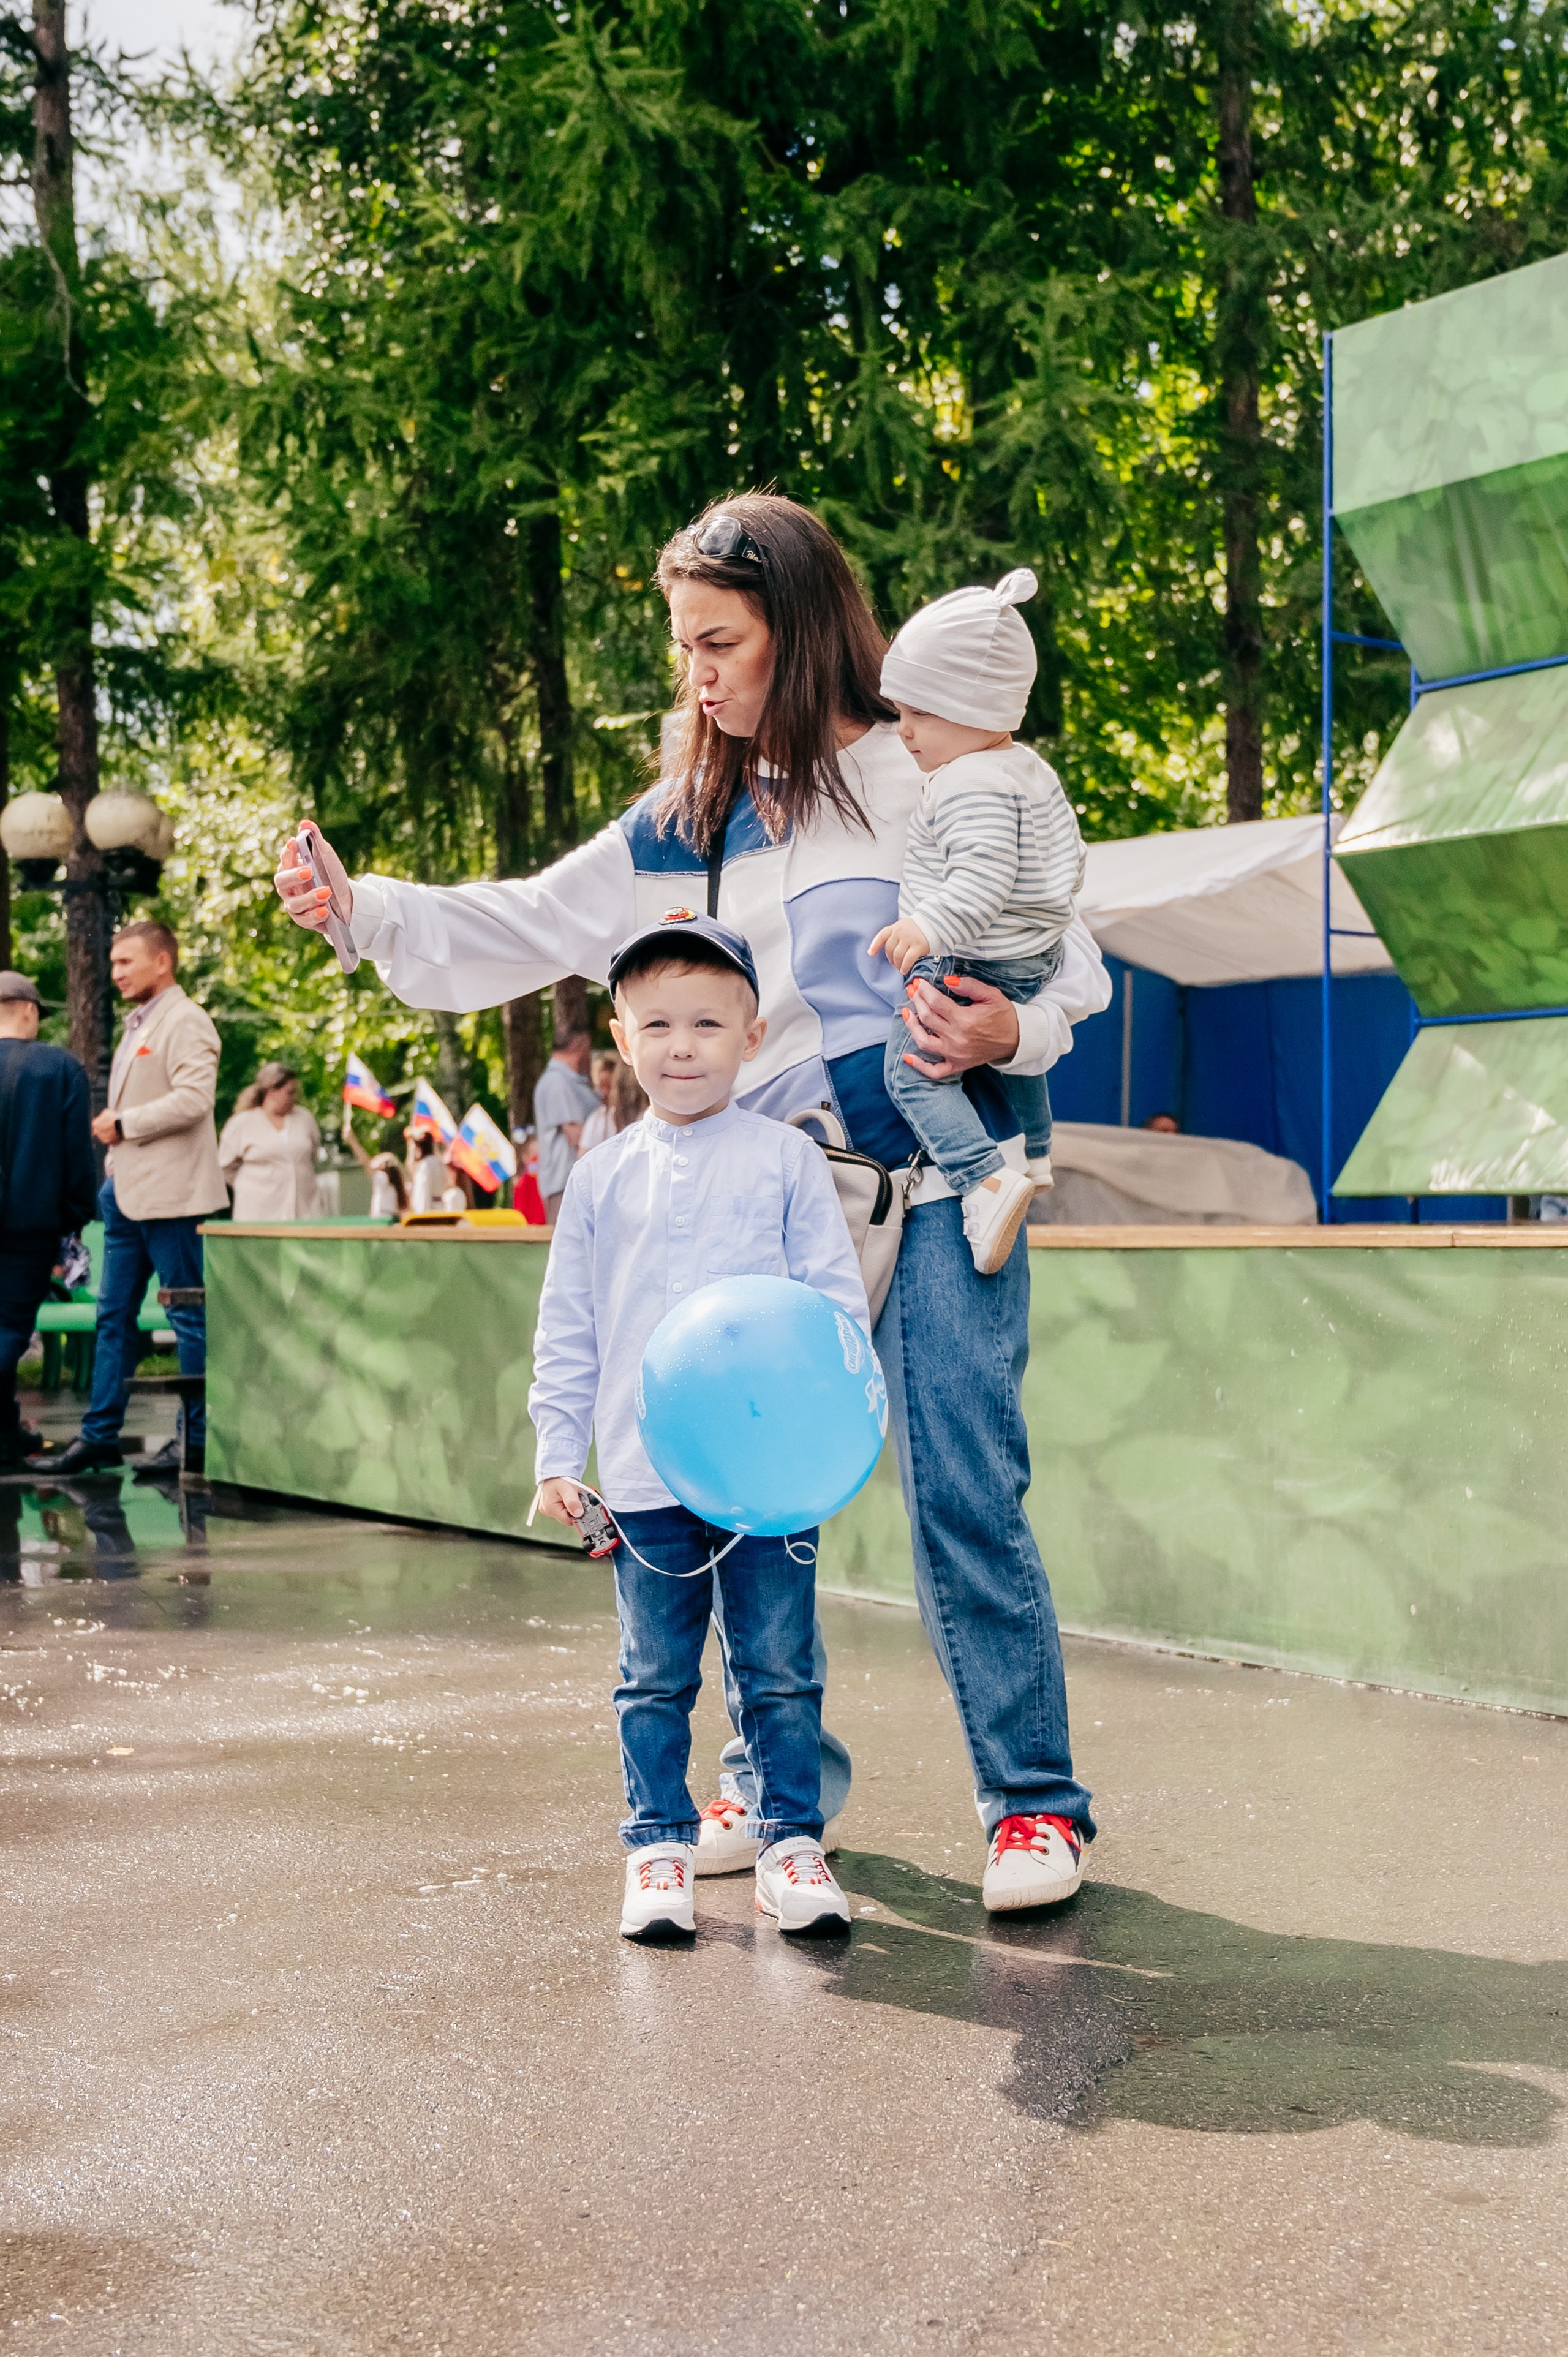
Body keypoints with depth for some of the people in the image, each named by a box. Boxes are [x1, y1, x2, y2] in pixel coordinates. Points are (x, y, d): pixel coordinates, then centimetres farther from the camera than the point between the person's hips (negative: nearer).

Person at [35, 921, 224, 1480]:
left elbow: (194, 1099, -22)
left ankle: (199, 1438, 4)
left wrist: (123, 1125, -15)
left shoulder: (186, 1021, -10)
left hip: (170, 1195, -10)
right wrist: (112, 1130, 10)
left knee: (190, 1318, -2)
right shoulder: (138, 1025, 19)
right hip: (127, 1192, 10)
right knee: (114, 1316, 9)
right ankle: (100, 1435, 14)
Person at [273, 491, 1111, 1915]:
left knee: (965, 1493, -8)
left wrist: (1009, 1033, -20)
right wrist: (366, 913, -1)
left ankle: (1035, 1801, 3)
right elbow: (538, 928, 11)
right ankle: (778, 1780, 22)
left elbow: (1071, 959, 1)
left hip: (936, 1187, -5)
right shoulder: (697, 819, 12)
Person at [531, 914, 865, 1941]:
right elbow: (568, 1330, 11)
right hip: (645, 1479, 2)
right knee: (655, 1678, 9)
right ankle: (660, 1847, 20)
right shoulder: (603, 1178, 7)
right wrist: (558, 1455, 7)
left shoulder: (786, 1159, 1)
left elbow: (839, 1297, 2)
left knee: (781, 1670, 5)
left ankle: (791, 1840, 17)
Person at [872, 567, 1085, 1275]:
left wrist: (931, 927, -44)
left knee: (912, 1069, -16)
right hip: (1033, 959, 11)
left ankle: (985, 1181, -32)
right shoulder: (1033, 772, 11)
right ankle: (1036, 1155, 56)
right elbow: (1069, 858, 21)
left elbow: (983, 876, -34)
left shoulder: (973, 785, -21)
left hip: (969, 969, -11)